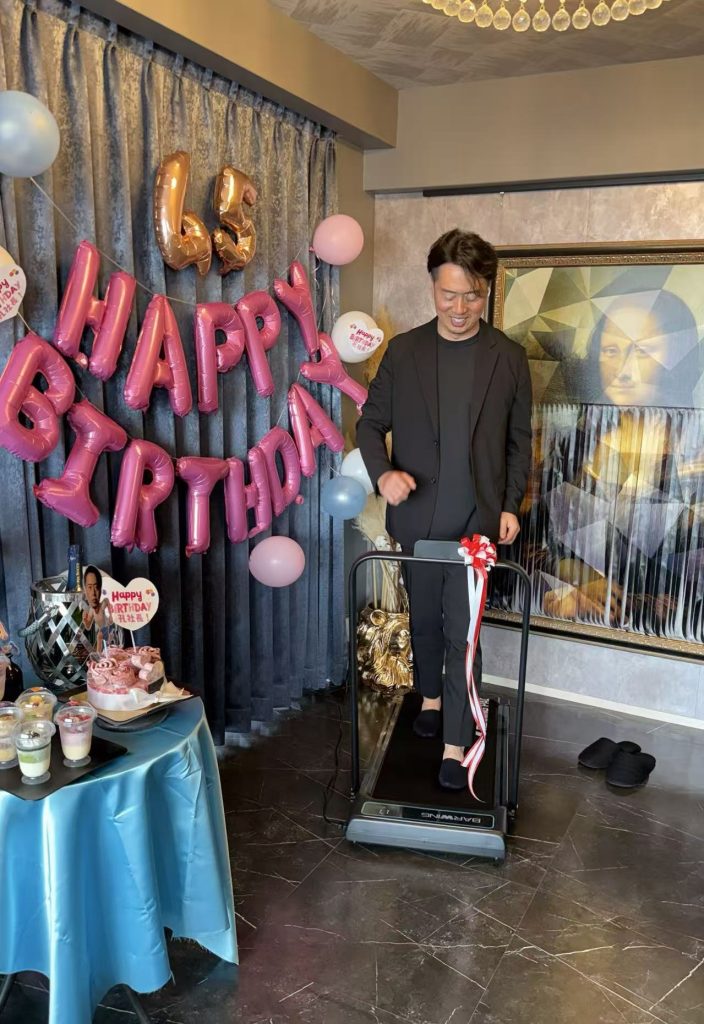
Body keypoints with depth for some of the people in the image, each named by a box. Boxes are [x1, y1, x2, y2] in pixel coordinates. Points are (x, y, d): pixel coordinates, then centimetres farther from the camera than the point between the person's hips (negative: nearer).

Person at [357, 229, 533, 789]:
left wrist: (511, 505, -2)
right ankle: (431, 694, 43)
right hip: (416, 516, 2)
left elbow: (519, 440, 5)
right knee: (425, 617, 18)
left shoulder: (509, 358, -1)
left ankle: (457, 742, 11)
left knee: (464, 631, -1)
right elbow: (371, 422, 3)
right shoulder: (403, 351, 0)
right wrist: (382, 472, -16)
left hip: (478, 518, -2)